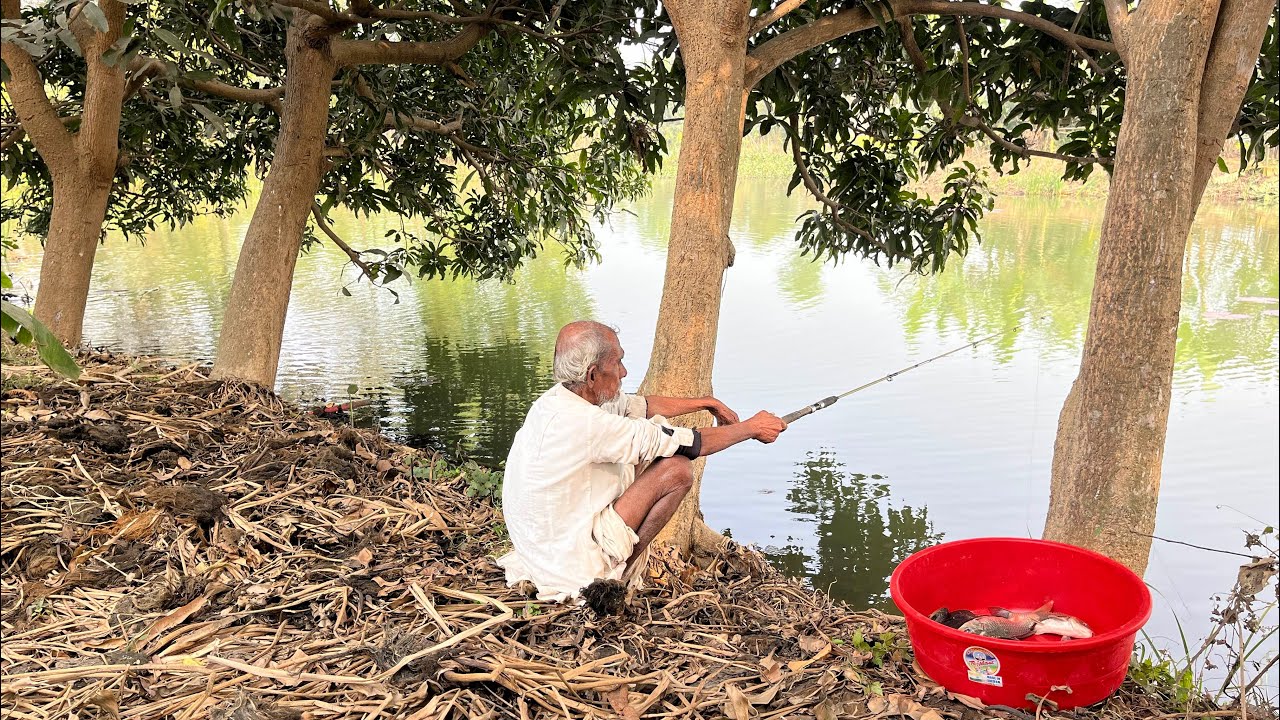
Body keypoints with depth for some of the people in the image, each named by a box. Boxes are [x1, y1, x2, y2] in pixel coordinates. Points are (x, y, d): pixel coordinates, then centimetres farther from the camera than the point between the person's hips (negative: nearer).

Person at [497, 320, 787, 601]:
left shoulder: (558, 400, 0)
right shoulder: (585, 424, -27)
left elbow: (640, 405, 15)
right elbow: (690, 445, -19)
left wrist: (707, 403, 18)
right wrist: (751, 428, -4)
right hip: (572, 568, -9)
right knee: (677, 470, -12)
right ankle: (617, 573, 0)